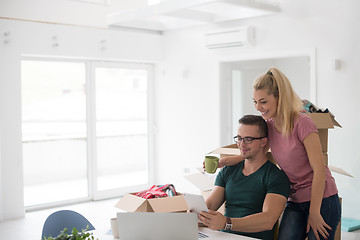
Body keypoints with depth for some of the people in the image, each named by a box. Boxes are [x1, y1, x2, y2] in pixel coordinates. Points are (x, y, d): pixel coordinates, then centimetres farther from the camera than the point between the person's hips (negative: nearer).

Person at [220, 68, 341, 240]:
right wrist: (225, 161, -3)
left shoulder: (302, 124, -18)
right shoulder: (269, 125, 3)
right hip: (295, 201, 6)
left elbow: (319, 170, -17)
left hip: (322, 200, -5)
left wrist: (314, 213, -14)